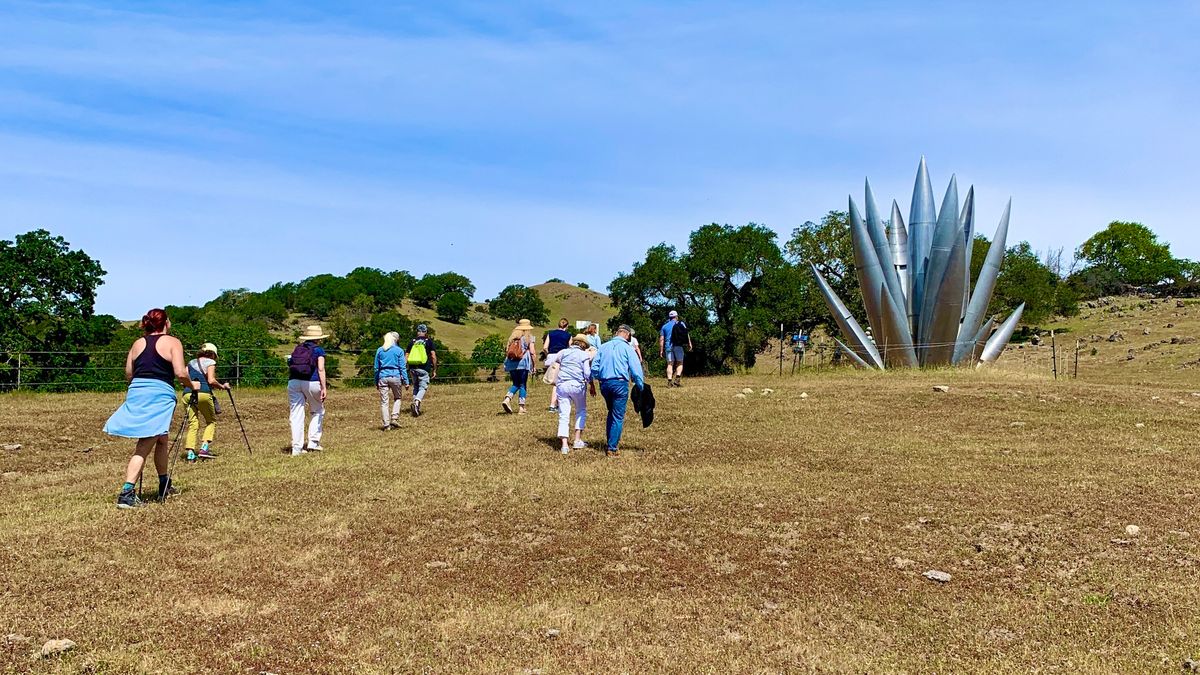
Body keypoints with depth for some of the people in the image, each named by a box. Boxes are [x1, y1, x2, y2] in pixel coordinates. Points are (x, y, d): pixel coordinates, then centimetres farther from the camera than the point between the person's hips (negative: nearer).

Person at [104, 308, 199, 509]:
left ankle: (165, 485, 18)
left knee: (161, 440, 16)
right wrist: (191, 387, 7)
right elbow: (180, 373, -10)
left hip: (135, 393, 6)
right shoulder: (172, 342, 0)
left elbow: (128, 375, 16)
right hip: (160, 395, -6)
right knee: (144, 446, 1)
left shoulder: (138, 343, 17)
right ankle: (127, 492, 1)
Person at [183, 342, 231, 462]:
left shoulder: (191, 363, 23)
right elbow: (211, 381, -5)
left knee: (193, 423, 5)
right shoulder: (210, 362, 8)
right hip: (203, 393, -4)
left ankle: (190, 453, -8)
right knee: (211, 421, 13)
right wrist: (222, 386, 9)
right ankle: (204, 448, -3)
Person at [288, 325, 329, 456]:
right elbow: (321, 369, -6)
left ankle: (296, 448, 1)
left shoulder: (297, 349, 18)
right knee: (318, 412, 16)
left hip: (293, 382, 4)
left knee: (296, 415, 3)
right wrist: (324, 387, -8)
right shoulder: (318, 350, 4)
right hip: (312, 383, -4)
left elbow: (290, 367, 16)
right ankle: (313, 442, 11)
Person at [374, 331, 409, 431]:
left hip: (383, 377, 2)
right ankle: (394, 418, 4)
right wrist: (406, 381, 0)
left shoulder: (379, 350, 7)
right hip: (395, 376, -2)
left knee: (384, 402, 6)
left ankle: (386, 424, 4)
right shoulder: (399, 351, -1)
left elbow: (376, 368, 10)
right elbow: (402, 367, -3)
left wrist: (376, 382, 16)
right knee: (398, 398, 19)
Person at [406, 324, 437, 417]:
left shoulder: (412, 342, 11)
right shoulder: (429, 341, 2)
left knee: (415, 387, 17)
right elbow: (433, 356, -3)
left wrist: (407, 369, 15)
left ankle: (415, 405, 14)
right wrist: (434, 370, 2)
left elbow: (407, 357, 10)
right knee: (423, 388, 0)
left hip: (412, 368, 3)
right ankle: (417, 402, -24)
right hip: (424, 369, -3)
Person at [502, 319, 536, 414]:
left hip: (511, 363, 4)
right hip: (523, 363, -4)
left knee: (516, 384, 14)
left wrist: (507, 365, 17)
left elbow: (507, 351, 10)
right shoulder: (529, 337, 3)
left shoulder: (512, 337, 14)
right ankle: (522, 407, 2)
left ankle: (507, 399, -9)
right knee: (523, 385, 4)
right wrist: (533, 365, 4)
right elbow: (532, 352, -5)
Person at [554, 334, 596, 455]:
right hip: (577, 385, -2)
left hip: (562, 385, 2)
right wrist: (592, 386, 6)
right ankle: (578, 440, 12)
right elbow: (587, 373, -4)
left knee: (563, 415, 1)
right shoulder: (585, 355, 1)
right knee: (581, 411, 19)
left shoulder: (563, 352, 12)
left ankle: (564, 445, -7)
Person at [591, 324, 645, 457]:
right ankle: (611, 448, -2)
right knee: (618, 416, 0)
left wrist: (600, 379, 19)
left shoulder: (603, 346, 12)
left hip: (604, 384, 5)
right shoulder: (627, 348, -1)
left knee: (611, 412, 23)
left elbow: (594, 368, 8)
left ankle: (612, 440, 26)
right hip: (620, 383, -5)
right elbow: (636, 370, -7)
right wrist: (641, 387, 0)